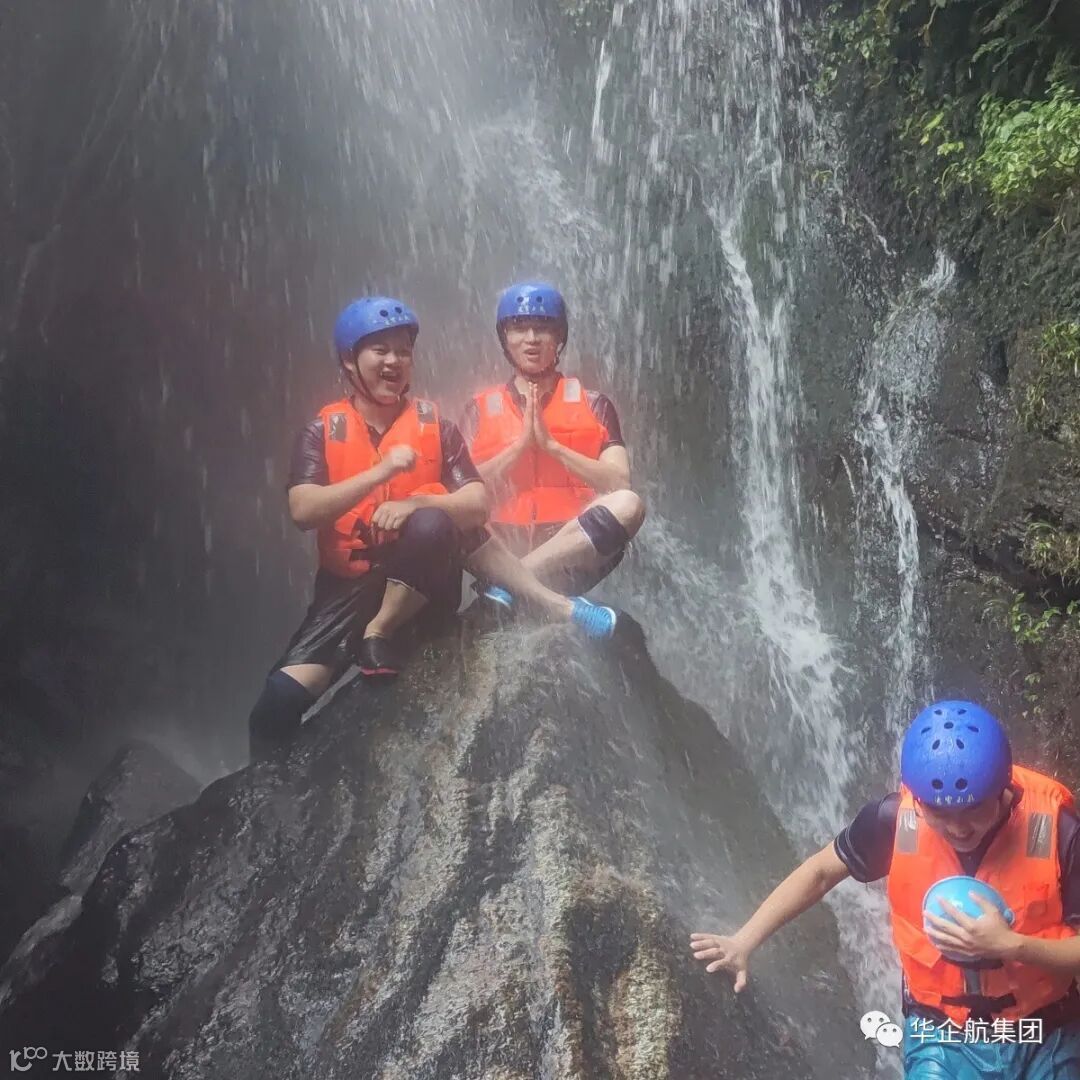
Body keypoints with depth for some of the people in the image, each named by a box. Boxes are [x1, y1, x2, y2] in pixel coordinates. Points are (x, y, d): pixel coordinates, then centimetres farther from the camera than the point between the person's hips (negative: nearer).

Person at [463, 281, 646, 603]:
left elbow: (619, 484, -3)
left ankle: (505, 586, -33)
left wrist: (551, 444, -11)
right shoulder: (481, 409, 14)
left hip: (572, 553, 0)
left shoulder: (592, 405, 11)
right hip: (504, 548, 0)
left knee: (627, 505, -30)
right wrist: (521, 442, -9)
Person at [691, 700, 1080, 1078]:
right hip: (942, 1038, 0)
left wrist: (1009, 944, -30)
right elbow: (821, 871, -2)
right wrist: (743, 940, -10)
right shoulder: (895, 819, -18)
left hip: (1044, 1039, 1)